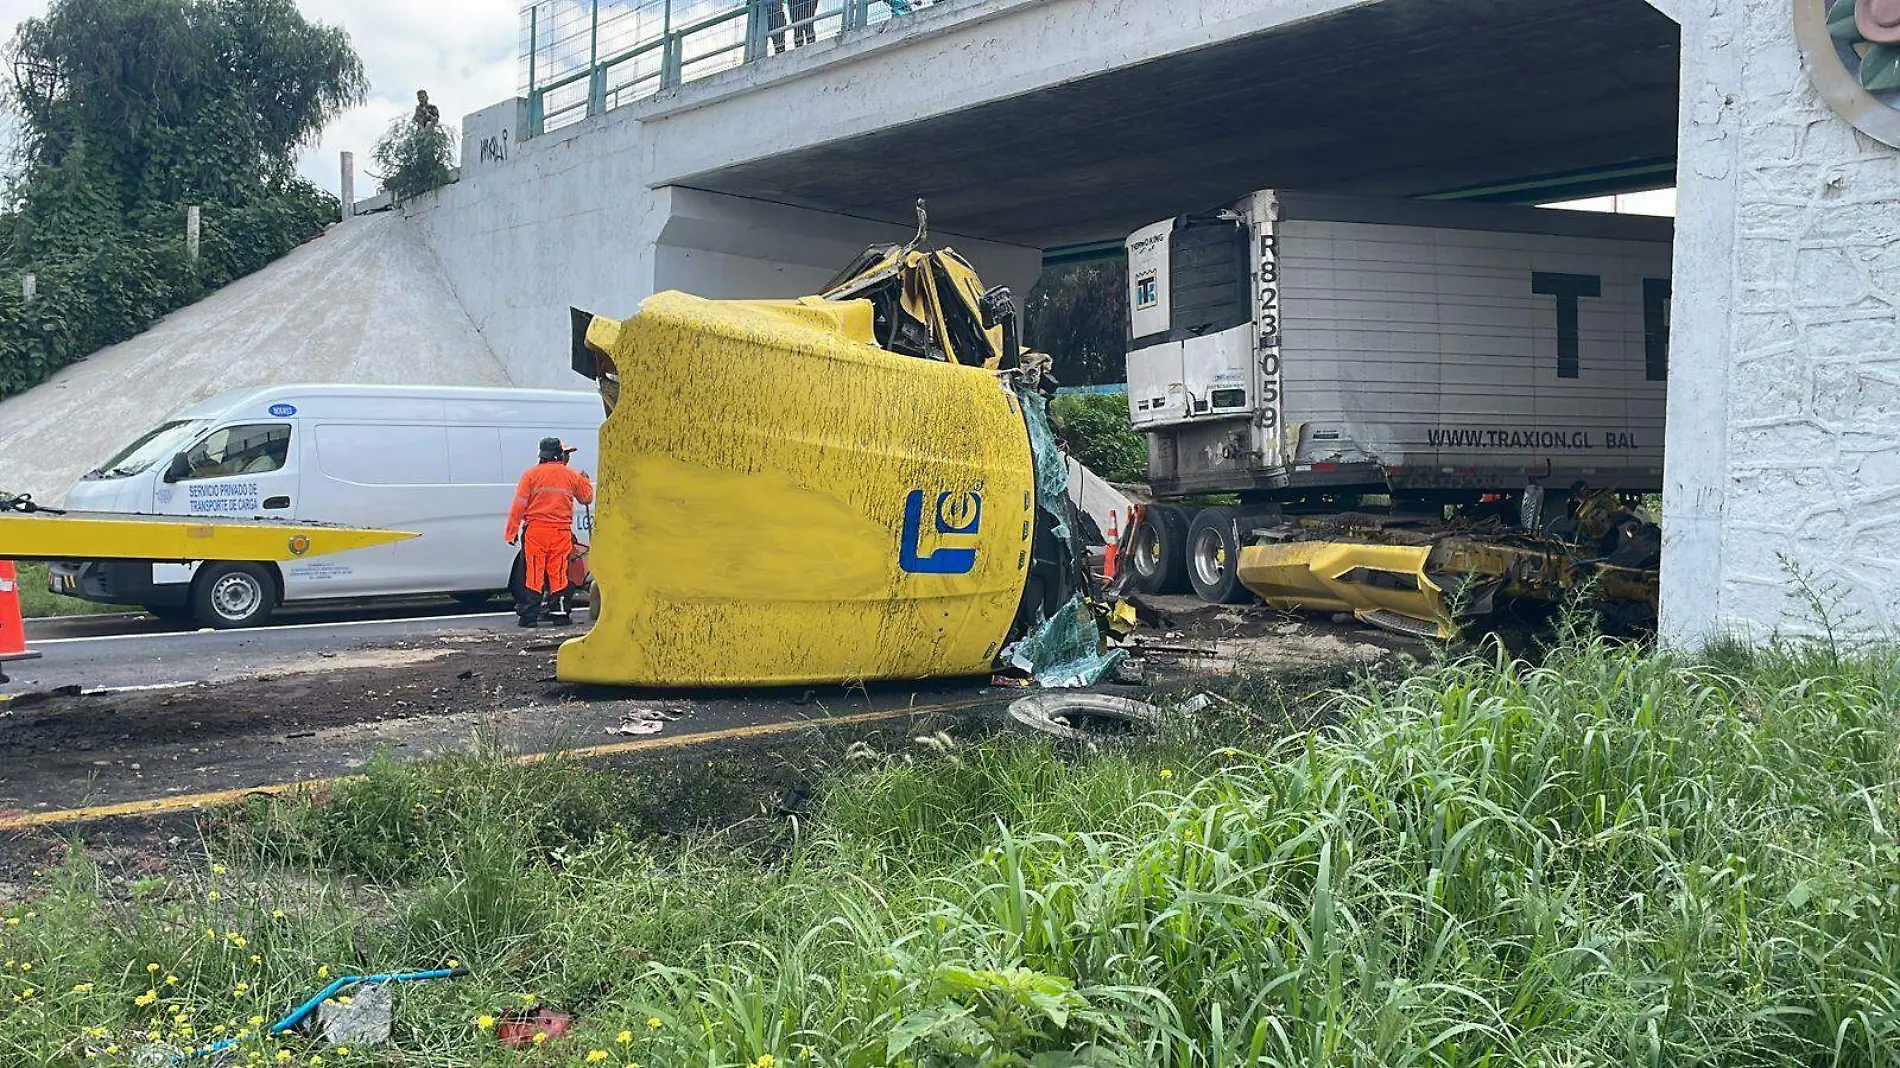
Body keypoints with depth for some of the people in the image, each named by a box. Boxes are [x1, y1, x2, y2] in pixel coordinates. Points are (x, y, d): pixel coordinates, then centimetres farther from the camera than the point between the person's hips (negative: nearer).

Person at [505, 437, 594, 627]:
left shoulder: (532, 474, 2)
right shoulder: (572, 475, 6)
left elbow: (519, 505, -2)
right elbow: (587, 498, 20)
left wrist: (512, 532, 2)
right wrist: (585, 480, 39)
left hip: (535, 530, -1)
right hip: (561, 532, 1)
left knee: (534, 572, 1)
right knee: (558, 572, 7)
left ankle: (530, 615, 2)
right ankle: (559, 613, 10)